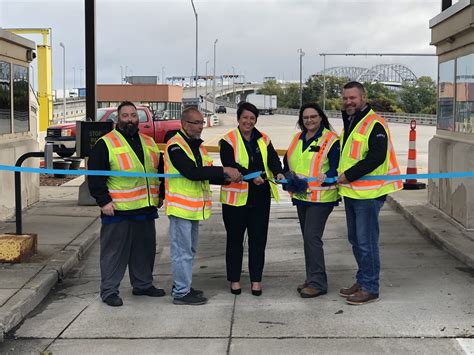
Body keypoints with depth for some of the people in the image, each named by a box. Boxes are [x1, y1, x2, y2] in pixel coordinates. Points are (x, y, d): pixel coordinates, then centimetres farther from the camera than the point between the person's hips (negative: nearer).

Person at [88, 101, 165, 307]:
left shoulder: (149, 143, 14)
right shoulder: (105, 144, -5)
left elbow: (160, 170, 24)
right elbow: (95, 176, -9)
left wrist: (160, 195, 18)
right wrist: (103, 201, -15)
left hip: (146, 209, 6)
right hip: (118, 211, -6)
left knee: (145, 249, 15)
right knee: (114, 251, 0)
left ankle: (143, 284, 30)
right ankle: (109, 290, 10)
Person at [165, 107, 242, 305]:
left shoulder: (196, 145, 15)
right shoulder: (176, 146, -15)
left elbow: (207, 176, 14)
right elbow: (192, 172, -27)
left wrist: (227, 178, -3)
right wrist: (224, 170, -28)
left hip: (193, 207, 10)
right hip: (180, 207, -10)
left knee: (189, 250, 18)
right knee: (182, 250, -4)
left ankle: (182, 286, 29)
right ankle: (181, 293, 4)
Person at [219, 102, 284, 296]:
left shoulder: (263, 139, 10)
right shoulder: (228, 140, -4)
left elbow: (273, 158, -3)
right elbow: (229, 164, -18)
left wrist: (278, 173, -25)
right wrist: (251, 176, -31)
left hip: (260, 197, 3)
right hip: (236, 197, -3)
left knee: (258, 239, 7)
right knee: (235, 239, 7)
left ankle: (256, 279, 18)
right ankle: (234, 279, 19)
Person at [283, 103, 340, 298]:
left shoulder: (331, 139, -9)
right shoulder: (298, 139, 13)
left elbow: (337, 167, -16)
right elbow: (287, 161, 20)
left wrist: (326, 177, -35)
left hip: (321, 197, -8)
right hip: (301, 196, 8)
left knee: (312, 236, -13)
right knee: (308, 238, 14)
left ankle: (317, 282, -6)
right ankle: (312, 278, 25)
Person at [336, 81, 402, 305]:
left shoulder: (374, 124, -14)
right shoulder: (349, 123, 16)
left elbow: (377, 157, -23)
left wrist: (349, 175, -20)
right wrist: (341, 177, 9)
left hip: (367, 193, -10)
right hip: (351, 192, 10)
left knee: (366, 242, -5)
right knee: (355, 239, 17)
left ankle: (370, 288, 5)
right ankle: (362, 281, 29)